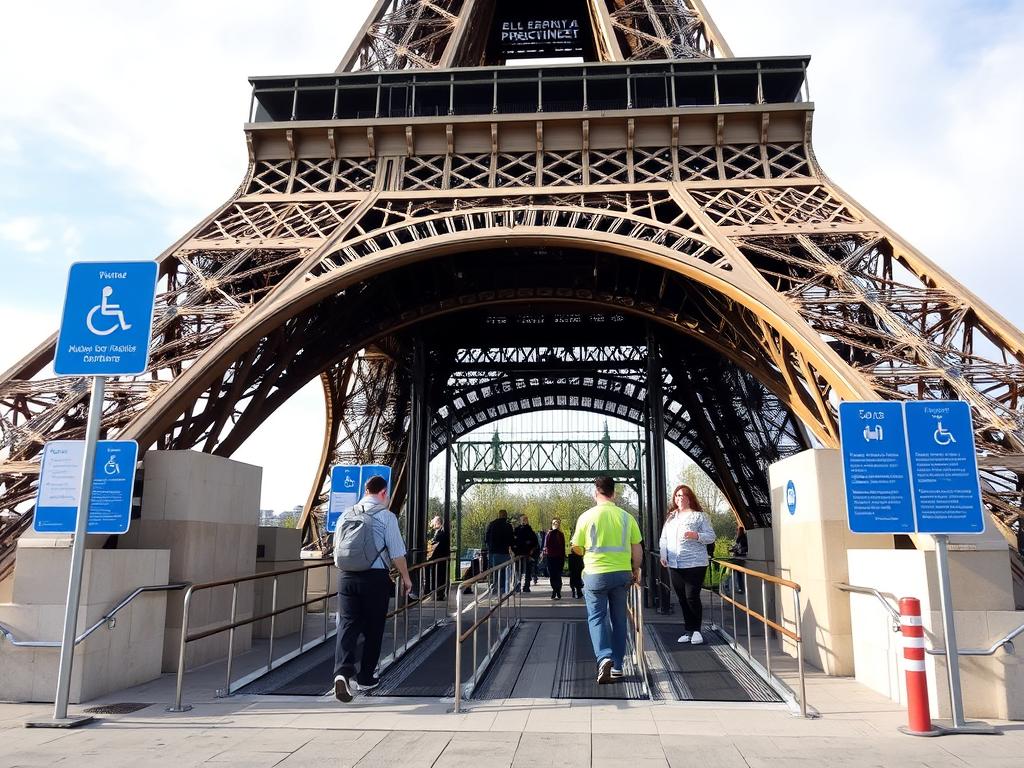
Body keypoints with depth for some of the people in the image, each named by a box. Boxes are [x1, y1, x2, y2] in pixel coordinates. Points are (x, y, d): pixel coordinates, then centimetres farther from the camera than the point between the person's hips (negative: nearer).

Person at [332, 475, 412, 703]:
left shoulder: (346, 515, 9)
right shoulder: (386, 516, -6)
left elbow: (337, 548, 17)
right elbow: (397, 553, -7)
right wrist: (406, 578, 7)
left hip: (346, 576, 4)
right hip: (375, 577, -3)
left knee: (347, 624, 3)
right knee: (373, 629, 10)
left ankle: (342, 671, -18)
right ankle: (365, 679, 19)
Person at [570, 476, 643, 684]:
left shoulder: (587, 516, -8)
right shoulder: (626, 516, -1)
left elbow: (577, 548, 0)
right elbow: (637, 548, 3)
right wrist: (636, 571, 16)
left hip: (596, 574, -3)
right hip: (622, 573, 3)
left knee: (597, 617, 7)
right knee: (618, 618, 14)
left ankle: (604, 657, -14)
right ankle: (617, 666, 19)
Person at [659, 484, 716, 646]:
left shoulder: (699, 516, 1)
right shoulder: (670, 517, 15)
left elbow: (711, 537, -2)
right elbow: (664, 538, 16)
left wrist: (696, 536, -19)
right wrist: (663, 555, 4)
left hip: (694, 564, -5)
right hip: (674, 565, 5)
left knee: (692, 597, -9)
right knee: (682, 599, 8)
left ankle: (696, 630, 8)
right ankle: (688, 631, 18)